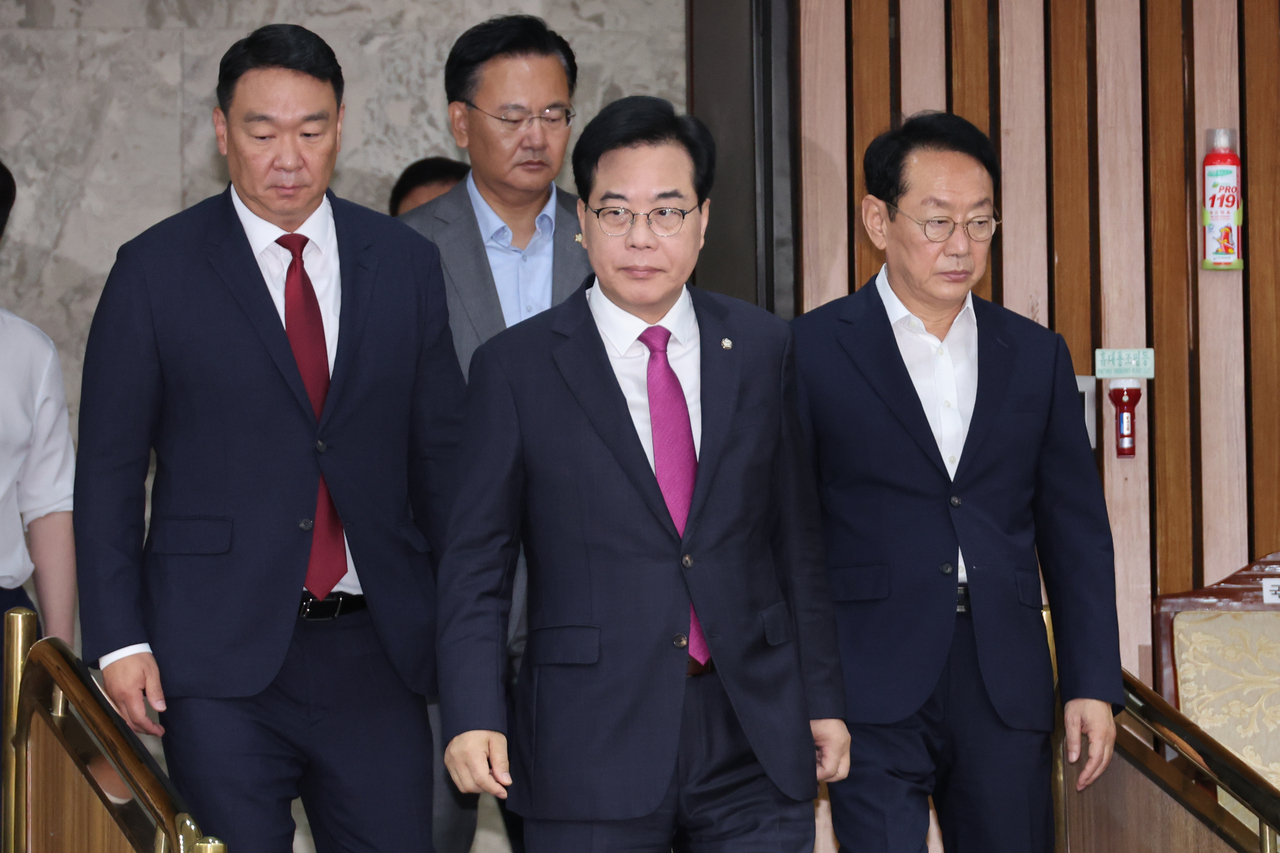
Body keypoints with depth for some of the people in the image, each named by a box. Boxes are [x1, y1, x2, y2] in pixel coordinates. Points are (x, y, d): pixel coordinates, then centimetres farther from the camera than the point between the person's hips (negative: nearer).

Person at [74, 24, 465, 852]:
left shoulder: (406, 264, 8)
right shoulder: (157, 270, 1)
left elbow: (442, 452, 10)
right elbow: (108, 469, 2)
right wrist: (119, 642, -5)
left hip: (376, 651, 2)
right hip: (220, 659, -2)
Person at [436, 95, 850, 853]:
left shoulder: (763, 349, 8)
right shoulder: (515, 367, 0)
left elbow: (798, 538, 11)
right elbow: (477, 564, 0)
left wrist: (823, 699, 9)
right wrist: (472, 717, -11)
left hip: (756, 743, 2)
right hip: (590, 751, -2)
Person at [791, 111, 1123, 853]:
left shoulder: (1037, 356, 11)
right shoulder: (813, 351, 0)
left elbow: (1076, 533, 12)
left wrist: (1094, 682, 6)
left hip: (1008, 685, 3)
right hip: (875, 687, -3)